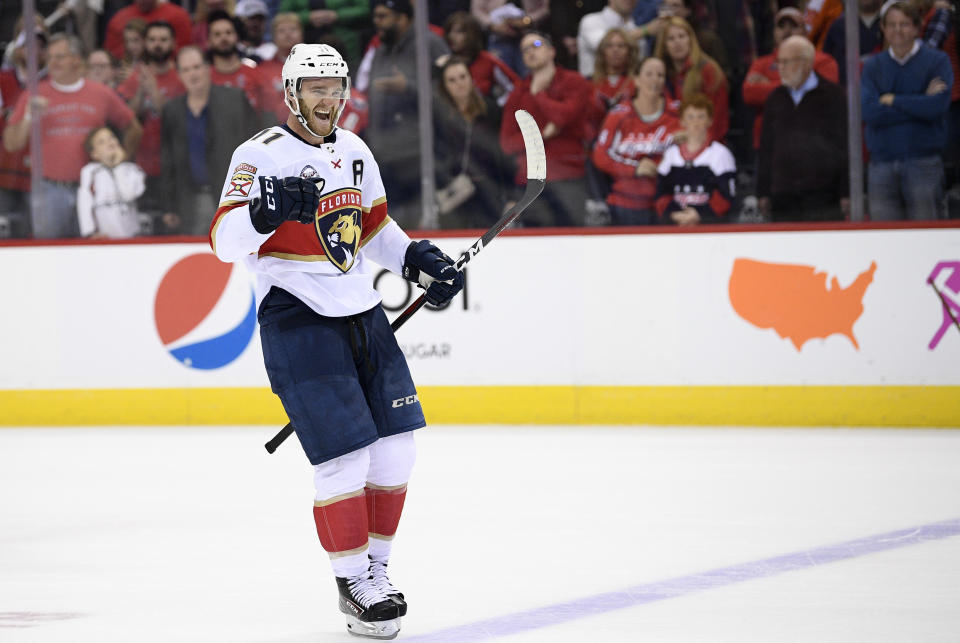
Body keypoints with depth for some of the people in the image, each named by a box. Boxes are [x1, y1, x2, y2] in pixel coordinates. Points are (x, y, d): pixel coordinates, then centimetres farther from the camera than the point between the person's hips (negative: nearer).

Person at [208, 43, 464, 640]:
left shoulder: (354, 150, 11)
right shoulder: (261, 154, -11)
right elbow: (226, 241, -18)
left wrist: (418, 260, 12)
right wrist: (266, 210, -36)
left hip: (362, 313, 7)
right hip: (298, 321, -7)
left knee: (396, 449, 8)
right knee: (345, 457, -13)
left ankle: (375, 564, 24)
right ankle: (353, 585, 0)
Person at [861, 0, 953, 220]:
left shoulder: (937, 60, 5)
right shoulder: (873, 66, 11)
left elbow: (938, 106, -10)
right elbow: (869, 111, -5)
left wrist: (892, 100, -2)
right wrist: (920, 102, -6)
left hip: (923, 162, -2)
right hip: (882, 164, 2)